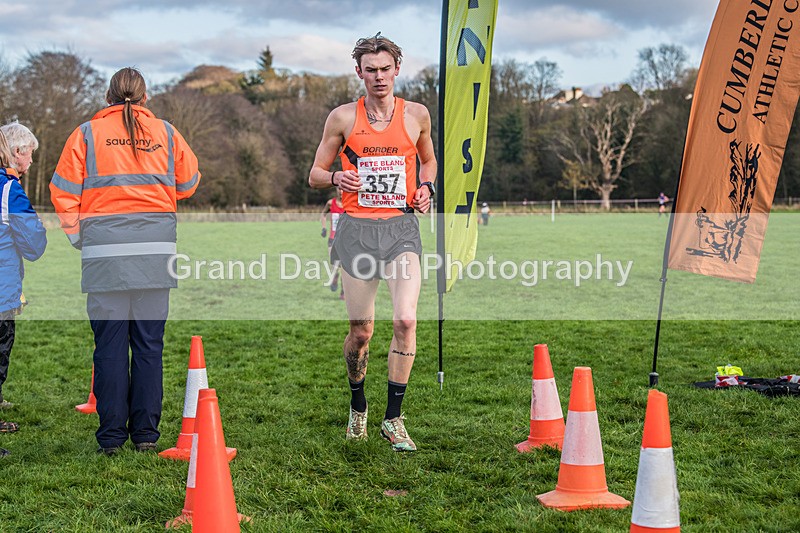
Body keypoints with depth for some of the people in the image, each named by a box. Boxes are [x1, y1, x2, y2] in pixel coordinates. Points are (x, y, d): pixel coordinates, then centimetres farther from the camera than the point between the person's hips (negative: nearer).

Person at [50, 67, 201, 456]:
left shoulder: (88, 133, 5)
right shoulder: (166, 133, 9)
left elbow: (64, 190, 2)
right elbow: (188, 183, 19)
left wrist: (78, 237, 9)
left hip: (105, 248, -1)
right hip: (156, 247, 1)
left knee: (109, 341, 3)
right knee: (149, 341, 6)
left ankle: (111, 435, 6)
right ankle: (146, 432, 9)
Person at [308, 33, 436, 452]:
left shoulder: (416, 114, 7)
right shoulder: (343, 117, 3)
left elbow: (428, 160, 25)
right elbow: (315, 175, 9)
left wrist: (425, 188, 4)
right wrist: (336, 178, -13)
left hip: (402, 227, 1)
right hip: (357, 228, 0)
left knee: (405, 319, -16)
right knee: (361, 330, 3)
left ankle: (393, 418, -2)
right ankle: (358, 406, 30)